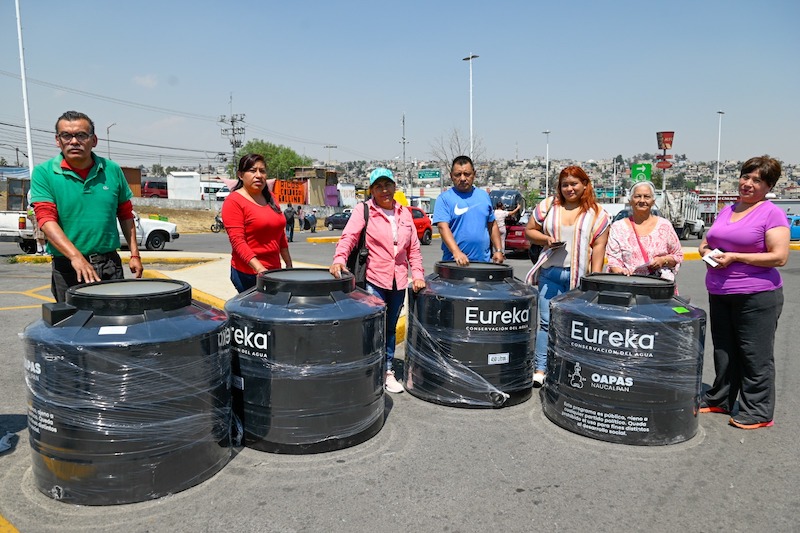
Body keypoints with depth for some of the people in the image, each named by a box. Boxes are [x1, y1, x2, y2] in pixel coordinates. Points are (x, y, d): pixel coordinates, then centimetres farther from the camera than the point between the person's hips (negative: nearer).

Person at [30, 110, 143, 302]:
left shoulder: (112, 170, 4)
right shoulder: (43, 173, -4)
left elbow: (125, 215, 13)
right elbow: (46, 219, -14)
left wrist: (134, 254, 8)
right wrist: (76, 256, -27)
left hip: (111, 264, 2)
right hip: (67, 267, -2)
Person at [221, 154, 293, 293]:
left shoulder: (270, 198, 12)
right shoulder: (234, 201, -8)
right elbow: (237, 241, -16)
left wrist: (289, 265, 16)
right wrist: (259, 268, -26)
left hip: (275, 270, 6)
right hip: (248, 274, -6)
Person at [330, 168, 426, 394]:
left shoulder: (404, 213, 11)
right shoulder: (363, 210, -3)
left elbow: (414, 248, 13)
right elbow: (349, 236, -17)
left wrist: (418, 274, 4)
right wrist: (339, 258, -34)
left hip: (399, 282, 5)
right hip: (373, 280, -5)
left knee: (391, 328, 15)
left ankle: (388, 371, 28)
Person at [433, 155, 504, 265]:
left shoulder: (483, 196, 12)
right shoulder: (444, 198, -4)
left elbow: (492, 225, 18)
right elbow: (443, 227, -15)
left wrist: (499, 250, 9)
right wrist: (456, 252, -28)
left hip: (484, 261, 4)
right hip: (455, 262, -4)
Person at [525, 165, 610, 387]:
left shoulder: (596, 213, 4)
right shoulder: (547, 206, 7)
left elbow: (599, 246, 0)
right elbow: (530, 230, 12)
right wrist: (546, 239, -8)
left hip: (580, 276, -1)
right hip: (550, 272, 1)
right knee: (547, 322, 2)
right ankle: (540, 369, 8)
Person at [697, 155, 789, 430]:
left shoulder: (772, 214, -7)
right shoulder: (726, 211, 13)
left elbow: (779, 257, -15)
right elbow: (705, 243, 19)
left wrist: (734, 257, -18)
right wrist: (708, 253, -3)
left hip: (757, 296, -6)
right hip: (719, 294, 7)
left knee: (755, 355, 2)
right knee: (723, 350, 16)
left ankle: (758, 412, 13)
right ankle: (719, 399, 30)